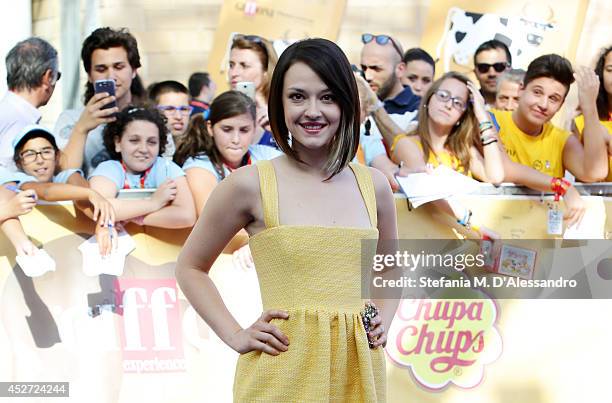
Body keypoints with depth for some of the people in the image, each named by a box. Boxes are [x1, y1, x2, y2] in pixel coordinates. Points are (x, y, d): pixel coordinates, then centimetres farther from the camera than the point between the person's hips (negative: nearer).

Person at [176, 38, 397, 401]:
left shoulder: (374, 186, 5)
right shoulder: (250, 185, -5)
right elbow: (190, 267, 5)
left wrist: (384, 322, 6)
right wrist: (235, 336, -4)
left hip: (358, 370, 3)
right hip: (282, 373, -3)